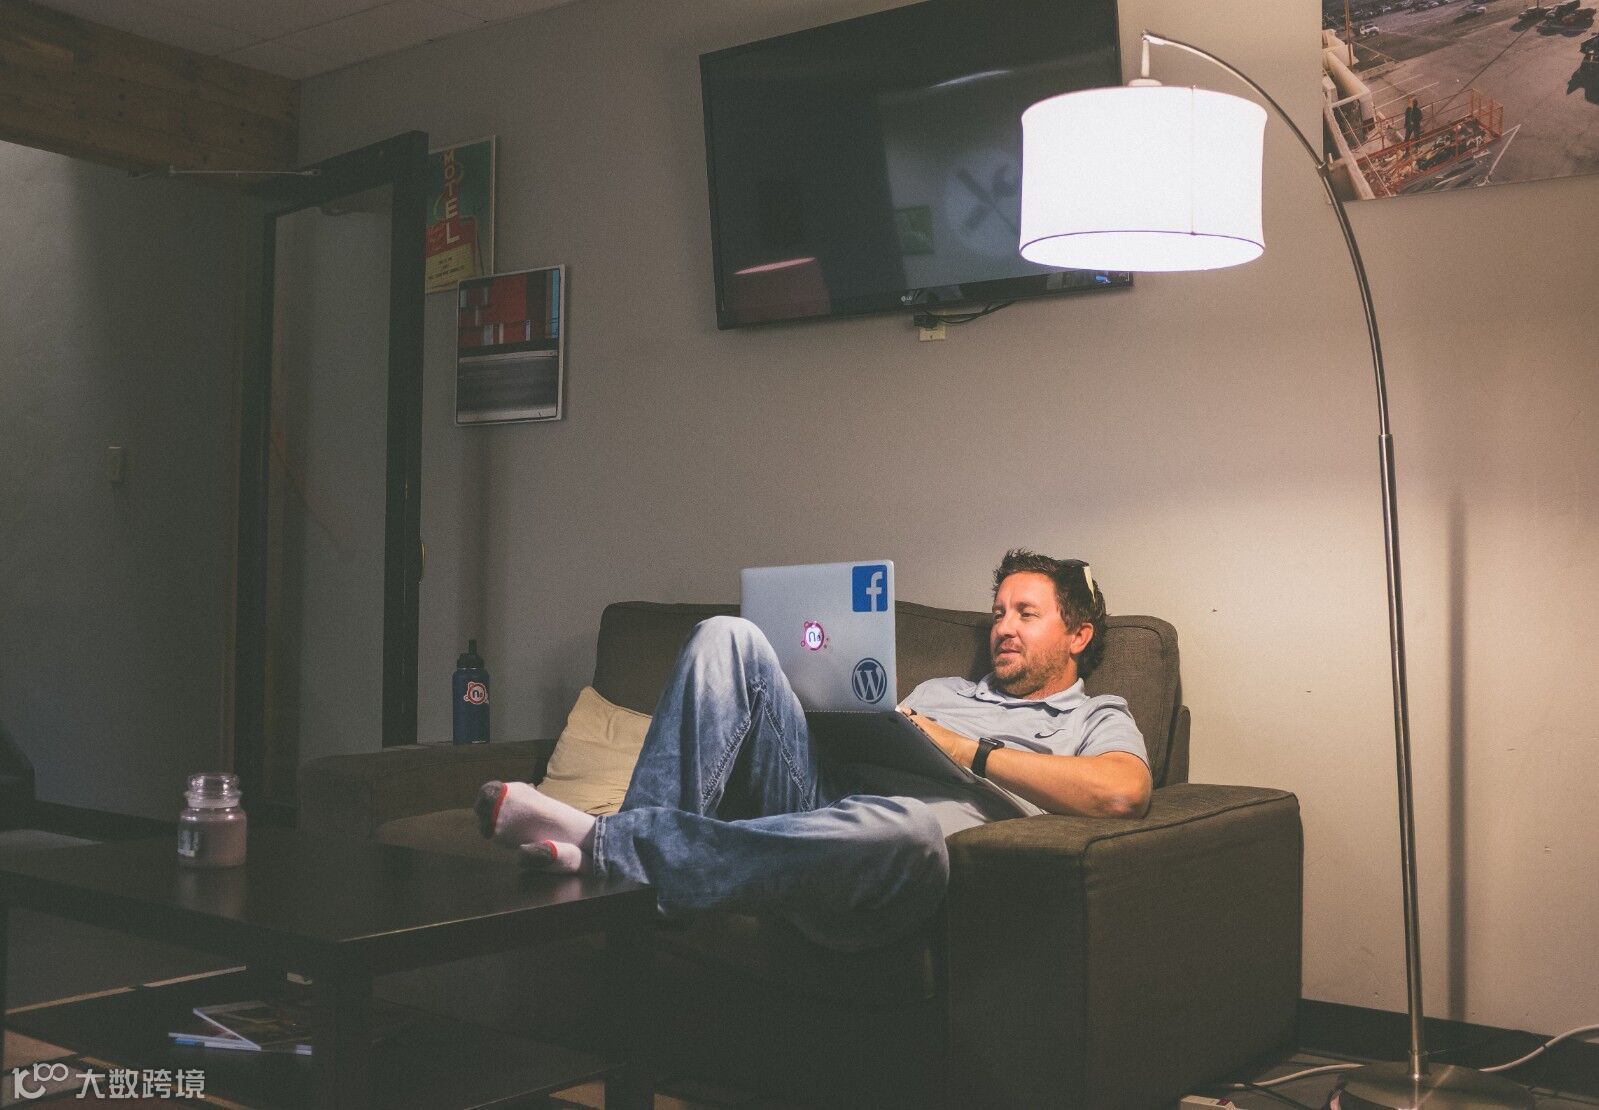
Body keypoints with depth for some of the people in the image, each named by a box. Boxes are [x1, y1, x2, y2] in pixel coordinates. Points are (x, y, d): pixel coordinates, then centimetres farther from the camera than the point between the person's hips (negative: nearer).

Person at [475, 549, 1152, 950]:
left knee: (909, 826, -44)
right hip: (815, 797, 6)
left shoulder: (1096, 720, 18)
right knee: (728, 637, -8)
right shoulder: (939, 691, 37)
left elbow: (1122, 791, -7)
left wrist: (964, 750, -6)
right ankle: (653, 843, -25)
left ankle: (603, 845, -40)